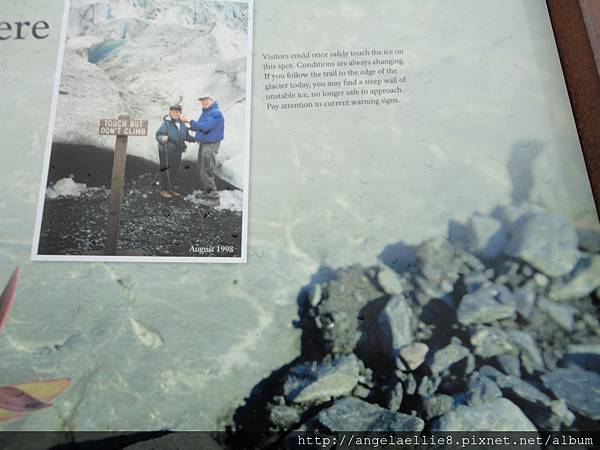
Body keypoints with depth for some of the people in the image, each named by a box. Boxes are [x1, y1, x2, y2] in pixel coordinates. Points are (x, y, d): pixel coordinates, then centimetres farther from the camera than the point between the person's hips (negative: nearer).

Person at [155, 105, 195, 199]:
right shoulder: (166, 123, -17)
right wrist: (162, 138, -42)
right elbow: (158, 135, -21)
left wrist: (195, 139, 7)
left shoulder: (181, 123, 5)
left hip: (177, 151, 7)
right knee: (166, 171, 2)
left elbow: (186, 135, 16)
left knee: (175, 170, 15)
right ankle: (164, 190, 16)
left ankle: (172, 189, 29)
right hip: (166, 151, -6)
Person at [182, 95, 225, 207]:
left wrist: (190, 121, -18)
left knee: (206, 173, -9)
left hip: (210, 145, -10)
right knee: (201, 171, 15)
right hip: (203, 144, 10)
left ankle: (213, 198, -2)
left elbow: (205, 127, -26)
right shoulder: (206, 112, 14)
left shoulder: (215, 113, -17)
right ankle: (206, 194, 26)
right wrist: (192, 127, 6)